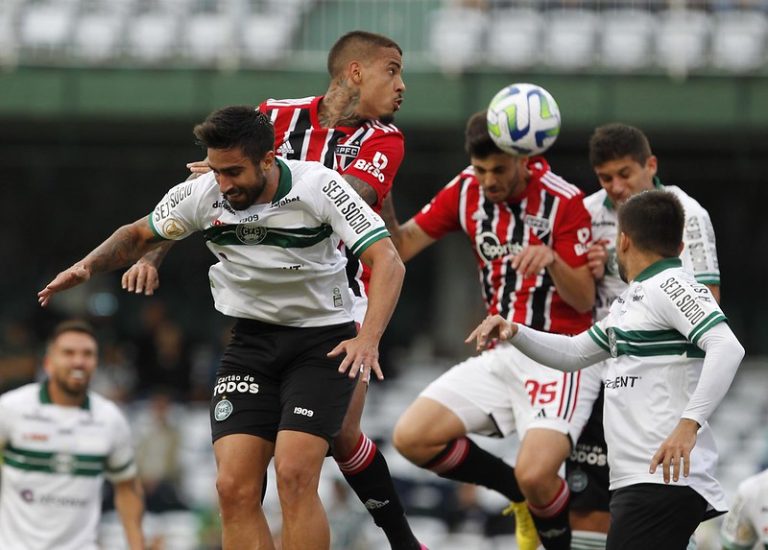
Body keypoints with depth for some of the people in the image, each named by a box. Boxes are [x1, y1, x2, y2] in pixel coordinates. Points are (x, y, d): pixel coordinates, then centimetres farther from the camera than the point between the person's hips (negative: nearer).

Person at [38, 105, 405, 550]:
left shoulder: (319, 187, -19)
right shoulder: (202, 196, -7)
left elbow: (388, 261, -22)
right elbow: (139, 235, 12)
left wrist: (368, 338, -36)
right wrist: (88, 266, -7)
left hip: (323, 342, -4)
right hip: (250, 342, 4)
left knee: (294, 475, -22)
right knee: (234, 487, -11)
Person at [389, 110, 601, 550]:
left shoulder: (563, 201, -14)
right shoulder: (466, 191, 2)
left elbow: (584, 300, -12)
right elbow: (402, 245, 6)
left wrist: (552, 260, -31)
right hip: (500, 356, 7)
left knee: (535, 475, -26)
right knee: (412, 438, -7)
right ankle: (523, 496, 12)